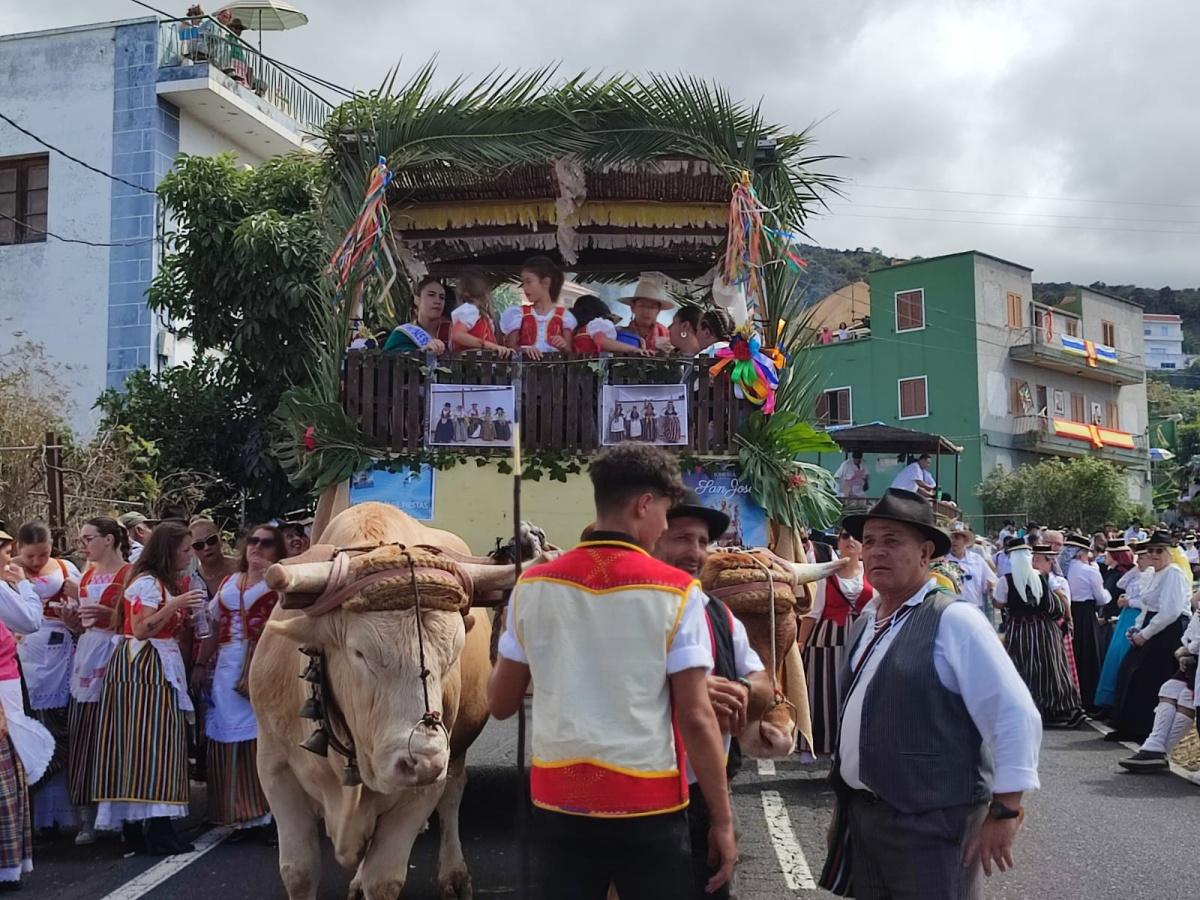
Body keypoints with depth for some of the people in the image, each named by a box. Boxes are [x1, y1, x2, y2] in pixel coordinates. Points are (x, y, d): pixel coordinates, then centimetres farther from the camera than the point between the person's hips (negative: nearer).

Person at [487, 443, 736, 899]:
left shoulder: (533, 585, -2)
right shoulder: (675, 592, -11)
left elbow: (500, 703, 6)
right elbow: (696, 718, -12)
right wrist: (722, 820, -3)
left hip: (558, 801, 3)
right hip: (648, 807, -3)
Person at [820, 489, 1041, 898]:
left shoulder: (954, 621, -14)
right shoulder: (865, 622, 9)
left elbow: (1016, 715, -18)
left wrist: (1004, 812, -17)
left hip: (931, 823, -7)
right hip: (861, 813, 7)